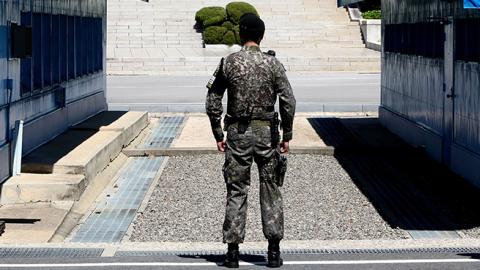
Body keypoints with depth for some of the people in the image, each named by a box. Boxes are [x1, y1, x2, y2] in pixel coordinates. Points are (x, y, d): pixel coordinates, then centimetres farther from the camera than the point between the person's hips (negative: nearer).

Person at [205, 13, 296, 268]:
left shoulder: (228, 63, -2)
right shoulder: (273, 64, -3)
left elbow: (213, 103, -2)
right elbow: (288, 102, -8)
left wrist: (218, 135, 6)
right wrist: (287, 136, 0)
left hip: (237, 132, 0)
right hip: (267, 132, 0)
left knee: (236, 191, 6)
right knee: (270, 190, 8)